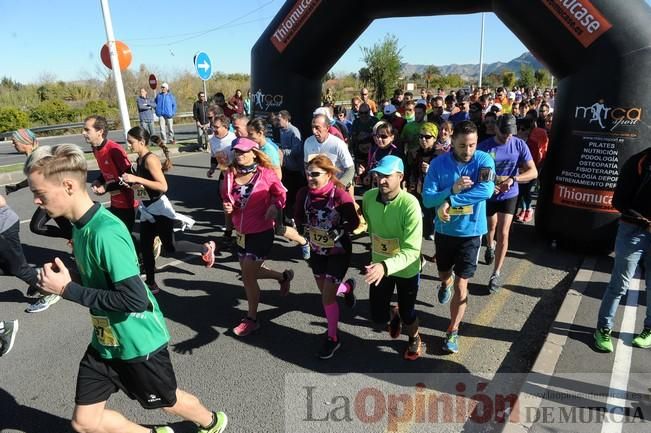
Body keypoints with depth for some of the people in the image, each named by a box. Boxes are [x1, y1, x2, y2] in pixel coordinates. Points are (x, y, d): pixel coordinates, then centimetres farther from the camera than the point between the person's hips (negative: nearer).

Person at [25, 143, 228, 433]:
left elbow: (134, 299, -32)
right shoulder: (80, 225, -1)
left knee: (168, 402, 18)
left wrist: (68, 290, -26)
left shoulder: (105, 232, -30)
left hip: (139, 342, -8)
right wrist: (63, 276, -5)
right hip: (105, 340, 8)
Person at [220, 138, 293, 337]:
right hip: (241, 232, 7)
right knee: (250, 272, 20)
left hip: (261, 233, -6)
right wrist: (227, 207, -9)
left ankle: (251, 319, 19)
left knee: (247, 277, -2)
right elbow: (226, 198, 13)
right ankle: (283, 276, 46)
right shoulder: (230, 175, -1)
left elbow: (281, 194, -1)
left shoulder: (266, 173, -14)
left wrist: (275, 207, -19)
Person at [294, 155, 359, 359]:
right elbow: (299, 216, 3)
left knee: (327, 298, -2)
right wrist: (300, 224, -18)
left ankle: (332, 338, 21)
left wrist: (339, 231, -30)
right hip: (317, 249, 6)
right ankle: (347, 287, 55)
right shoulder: (303, 193, -11)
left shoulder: (339, 195, -25)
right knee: (325, 291, 21)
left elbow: (354, 221, -16)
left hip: (338, 251, -5)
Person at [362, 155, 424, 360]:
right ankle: (394, 314, 49)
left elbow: (412, 251, -32)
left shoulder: (410, 204, -30)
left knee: (407, 314, 16)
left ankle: (414, 339, 51)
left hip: (406, 270, -3)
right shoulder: (368, 197, -14)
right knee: (378, 316, 12)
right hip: (378, 266, 4)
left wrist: (386, 266, -48)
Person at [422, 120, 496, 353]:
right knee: (444, 274, 23)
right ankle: (446, 284, 61)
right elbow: (427, 199, -15)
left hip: (470, 232, -2)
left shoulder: (484, 160, -13)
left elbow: (486, 190, -29)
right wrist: (452, 189, -30)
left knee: (461, 284, -1)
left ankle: (452, 331, 16)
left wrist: (450, 201, -30)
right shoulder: (438, 163, -11)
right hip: (444, 230, 2)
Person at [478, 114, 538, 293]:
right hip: (488, 194, 0)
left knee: (503, 233, -5)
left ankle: (497, 273, 6)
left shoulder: (520, 145, -13)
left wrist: (512, 179, -31)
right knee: (491, 227, 21)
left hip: (509, 195, 0)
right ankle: (490, 246, 56)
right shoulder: (484, 146, -16)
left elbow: (533, 172, -14)